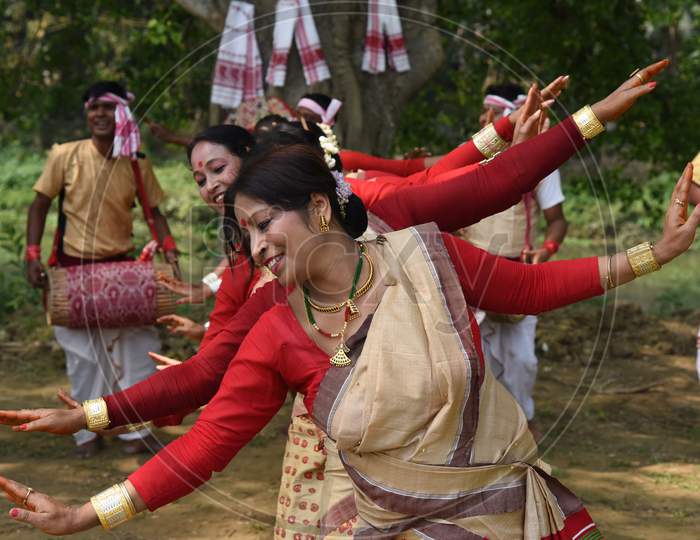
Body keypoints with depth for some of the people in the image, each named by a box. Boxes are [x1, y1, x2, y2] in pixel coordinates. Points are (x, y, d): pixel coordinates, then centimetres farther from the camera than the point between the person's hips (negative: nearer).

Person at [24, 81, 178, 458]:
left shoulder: (137, 165, -2)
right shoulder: (65, 156, -6)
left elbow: (154, 212, 7)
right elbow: (39, 206, -1)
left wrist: (169, 249, -9)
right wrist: (33, 254, -9)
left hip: (121, 268, 1)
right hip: (73, 268, -1)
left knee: (134, 348, -1)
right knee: (83, 353, 6)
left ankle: (137, 429, 11)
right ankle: (87, 432, 18)